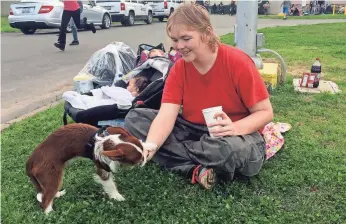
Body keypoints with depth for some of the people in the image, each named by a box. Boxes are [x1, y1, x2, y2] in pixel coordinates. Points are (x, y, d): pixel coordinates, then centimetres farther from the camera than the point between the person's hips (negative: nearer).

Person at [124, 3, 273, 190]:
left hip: (233, 135, -4)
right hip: (193, 130, 5)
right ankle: (198, 170, -20)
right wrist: (149, 146, -35)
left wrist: (236, 128, -34)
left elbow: (265, 112, -14)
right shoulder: (178, 69, -5)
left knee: (235, 149, -43)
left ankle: (177, 152, -11)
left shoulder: (238, 62, -18)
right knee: (134, 119, -11)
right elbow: (166, 115, -16)